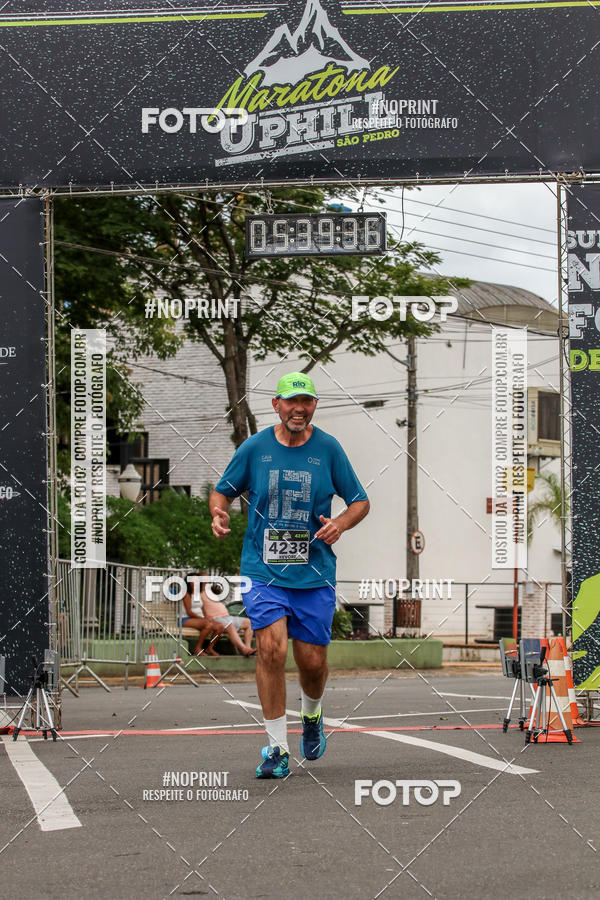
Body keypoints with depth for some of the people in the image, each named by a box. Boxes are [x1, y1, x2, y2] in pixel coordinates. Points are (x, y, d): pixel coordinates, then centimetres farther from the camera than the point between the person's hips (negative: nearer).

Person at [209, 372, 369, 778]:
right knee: (271, 648, -17)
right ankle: (277, 749, -8)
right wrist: (219, 513, -11)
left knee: (313, 661, 3)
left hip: (315, 571, 1)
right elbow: (223, 491, 12)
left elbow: (360, 501, 8)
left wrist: (340, 523, -13)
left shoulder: (328, 448, 0)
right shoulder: (254, 447, -1)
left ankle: (312, 715, 39)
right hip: (264, 569, -1)